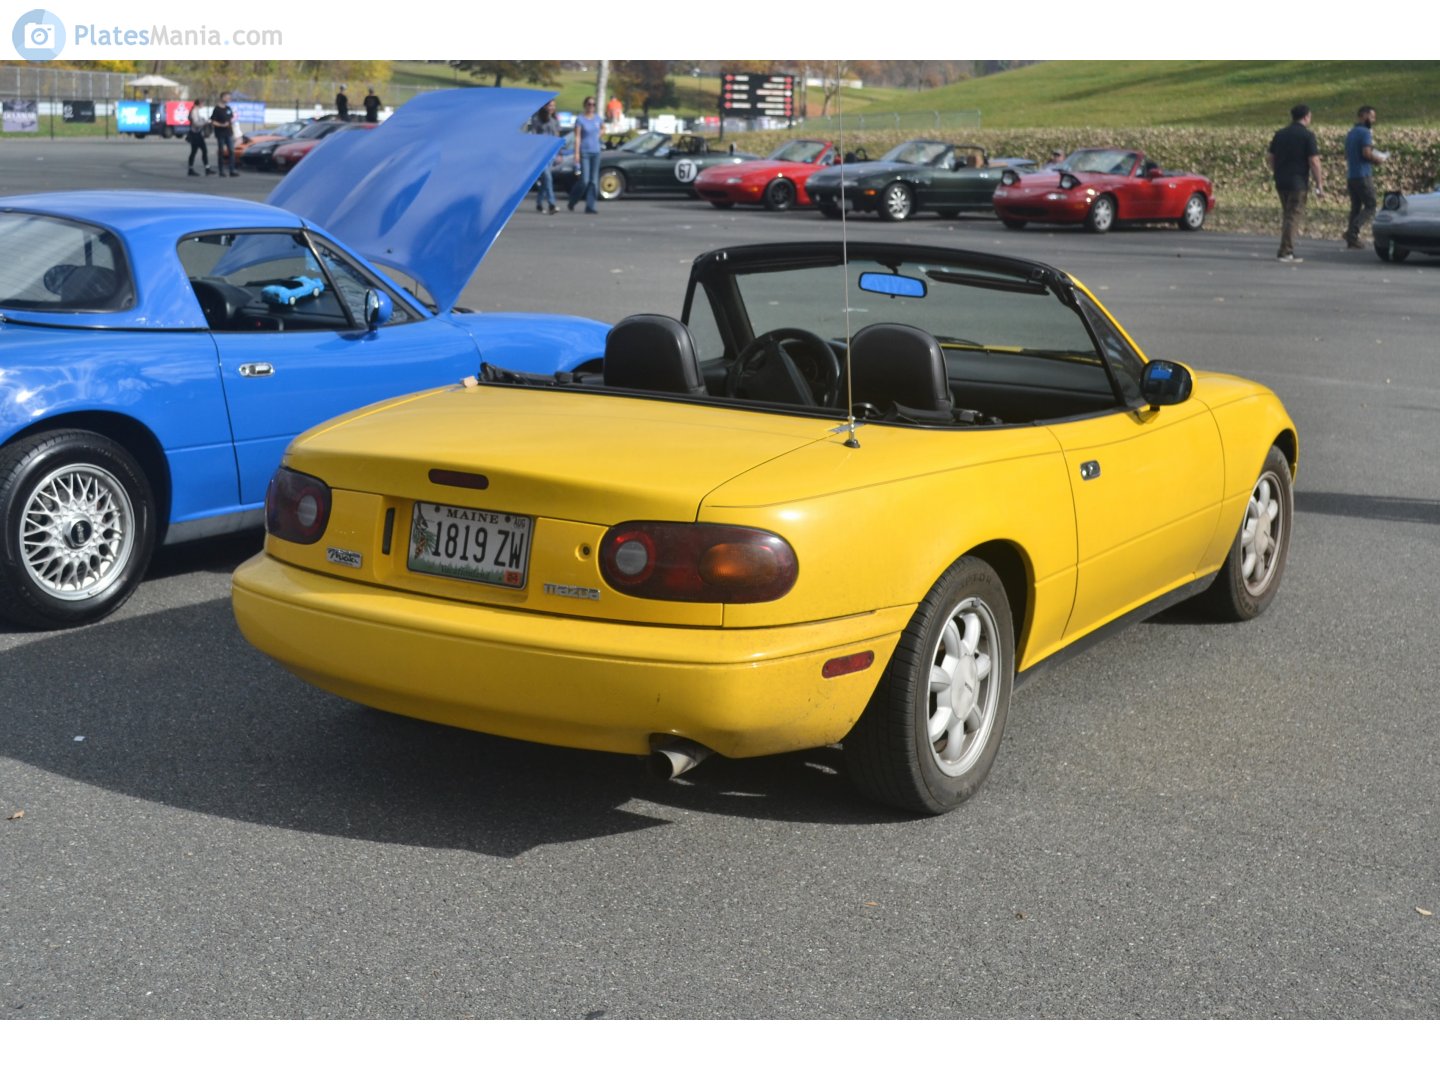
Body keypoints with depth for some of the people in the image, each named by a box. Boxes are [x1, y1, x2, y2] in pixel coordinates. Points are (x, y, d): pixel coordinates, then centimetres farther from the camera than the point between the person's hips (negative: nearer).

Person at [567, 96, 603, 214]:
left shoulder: (597, 118, 9)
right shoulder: (580, 119, -6)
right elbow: (577, 137, -10)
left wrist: (598, 136, 12)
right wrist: (577, 153, -16)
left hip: (596, 152, 5)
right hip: (584, 152, -5)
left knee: (593, 181, 2)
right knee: (584, 181, -9)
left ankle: (590, 207, 4)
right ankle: (572, 201, 15)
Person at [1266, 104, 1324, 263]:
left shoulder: (1280, 134, 10)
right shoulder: (1307, 135, -8)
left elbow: (1269, 158, 12)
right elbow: (1314, 162, -12)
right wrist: (1319, 185, -8)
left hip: (1281, 182, 6)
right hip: (1298, 182, -6)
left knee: (1287, 215, 16)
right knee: (1294, 215, -2)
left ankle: (1287, 250, 16)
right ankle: (1286, 252, -6)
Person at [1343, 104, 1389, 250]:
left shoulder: (1351, 133, 17)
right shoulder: (1364, 132, -10)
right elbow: (1367, 153, -21)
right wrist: (1380, 159, -4)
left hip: (1351, 176, 9)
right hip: (1363, 176, -9)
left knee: (1355, 207, 10)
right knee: (1370, 207, -6)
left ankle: (1352, 239, 6)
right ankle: (1352, 231, -20)